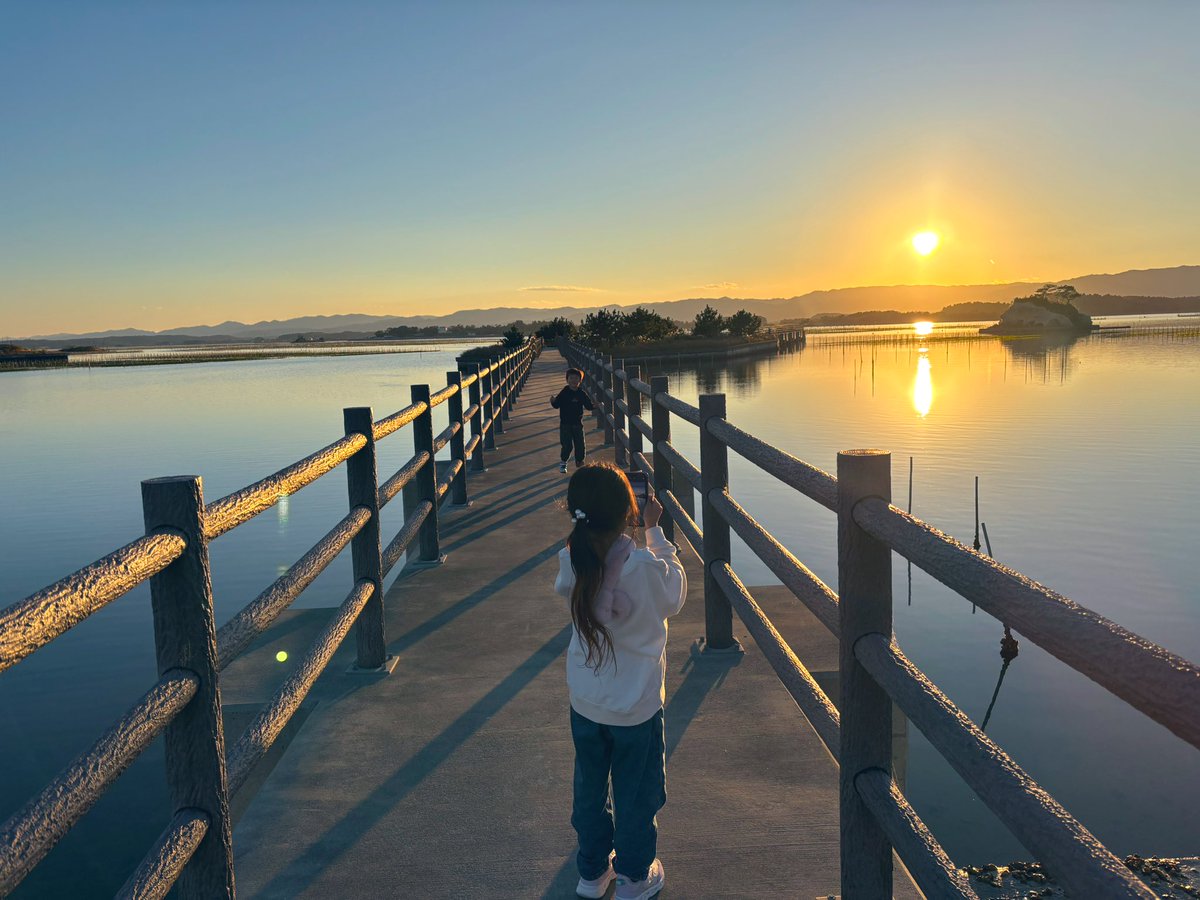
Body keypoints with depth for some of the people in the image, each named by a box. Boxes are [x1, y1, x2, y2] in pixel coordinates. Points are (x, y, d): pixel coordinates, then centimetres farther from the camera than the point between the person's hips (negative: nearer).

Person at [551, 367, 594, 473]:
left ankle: (579, 461, 24)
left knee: (579, 444, 6)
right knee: (567, 445, -4)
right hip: (565, 424, -2)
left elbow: (588, 405, 8)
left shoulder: (582, 394, 1)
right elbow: (557, 405, -3)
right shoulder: (564, 393, -4)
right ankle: (563, 462, 14)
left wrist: (594, 406, -12)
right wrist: (553, 402, -24)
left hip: (578, 423, 2)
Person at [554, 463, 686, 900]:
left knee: (589, 788, 23)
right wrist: (655, 531, -7)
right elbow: (675, 597, -8)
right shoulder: (645, 566, -28)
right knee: (637, 793, 18)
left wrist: (586, 525, -1)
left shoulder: (572, 560, -15)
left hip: (584, 702, 4)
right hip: (636, 705, -4)